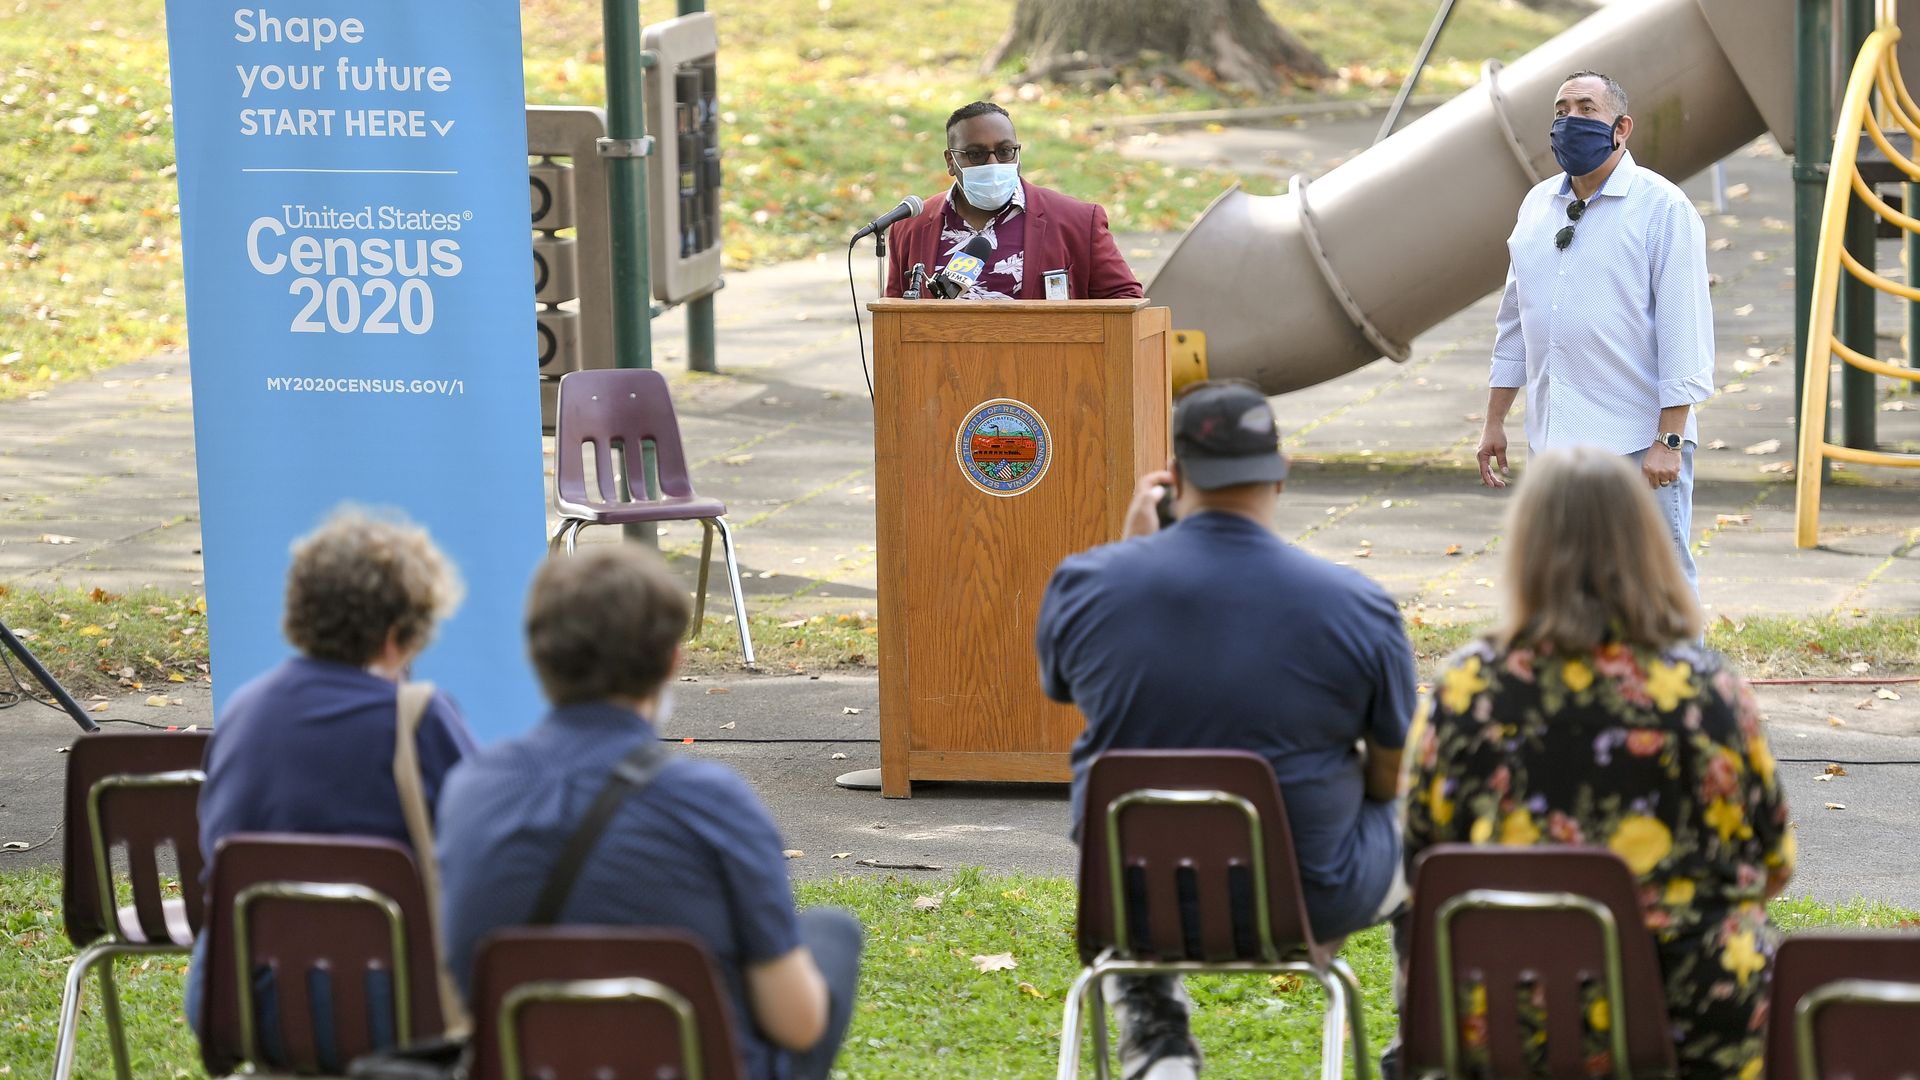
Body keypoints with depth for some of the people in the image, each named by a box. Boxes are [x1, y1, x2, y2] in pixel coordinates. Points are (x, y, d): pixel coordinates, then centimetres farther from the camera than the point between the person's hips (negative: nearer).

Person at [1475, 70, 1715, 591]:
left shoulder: (1662, 207, -7)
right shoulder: (1538, 205, 13)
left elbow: (1684, 329, -11)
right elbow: (1515, 320, 20)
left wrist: (1669, 440, -16)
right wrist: (1495, 421, 17)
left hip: (1640, 444, -7)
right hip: (1555, 441, 7)